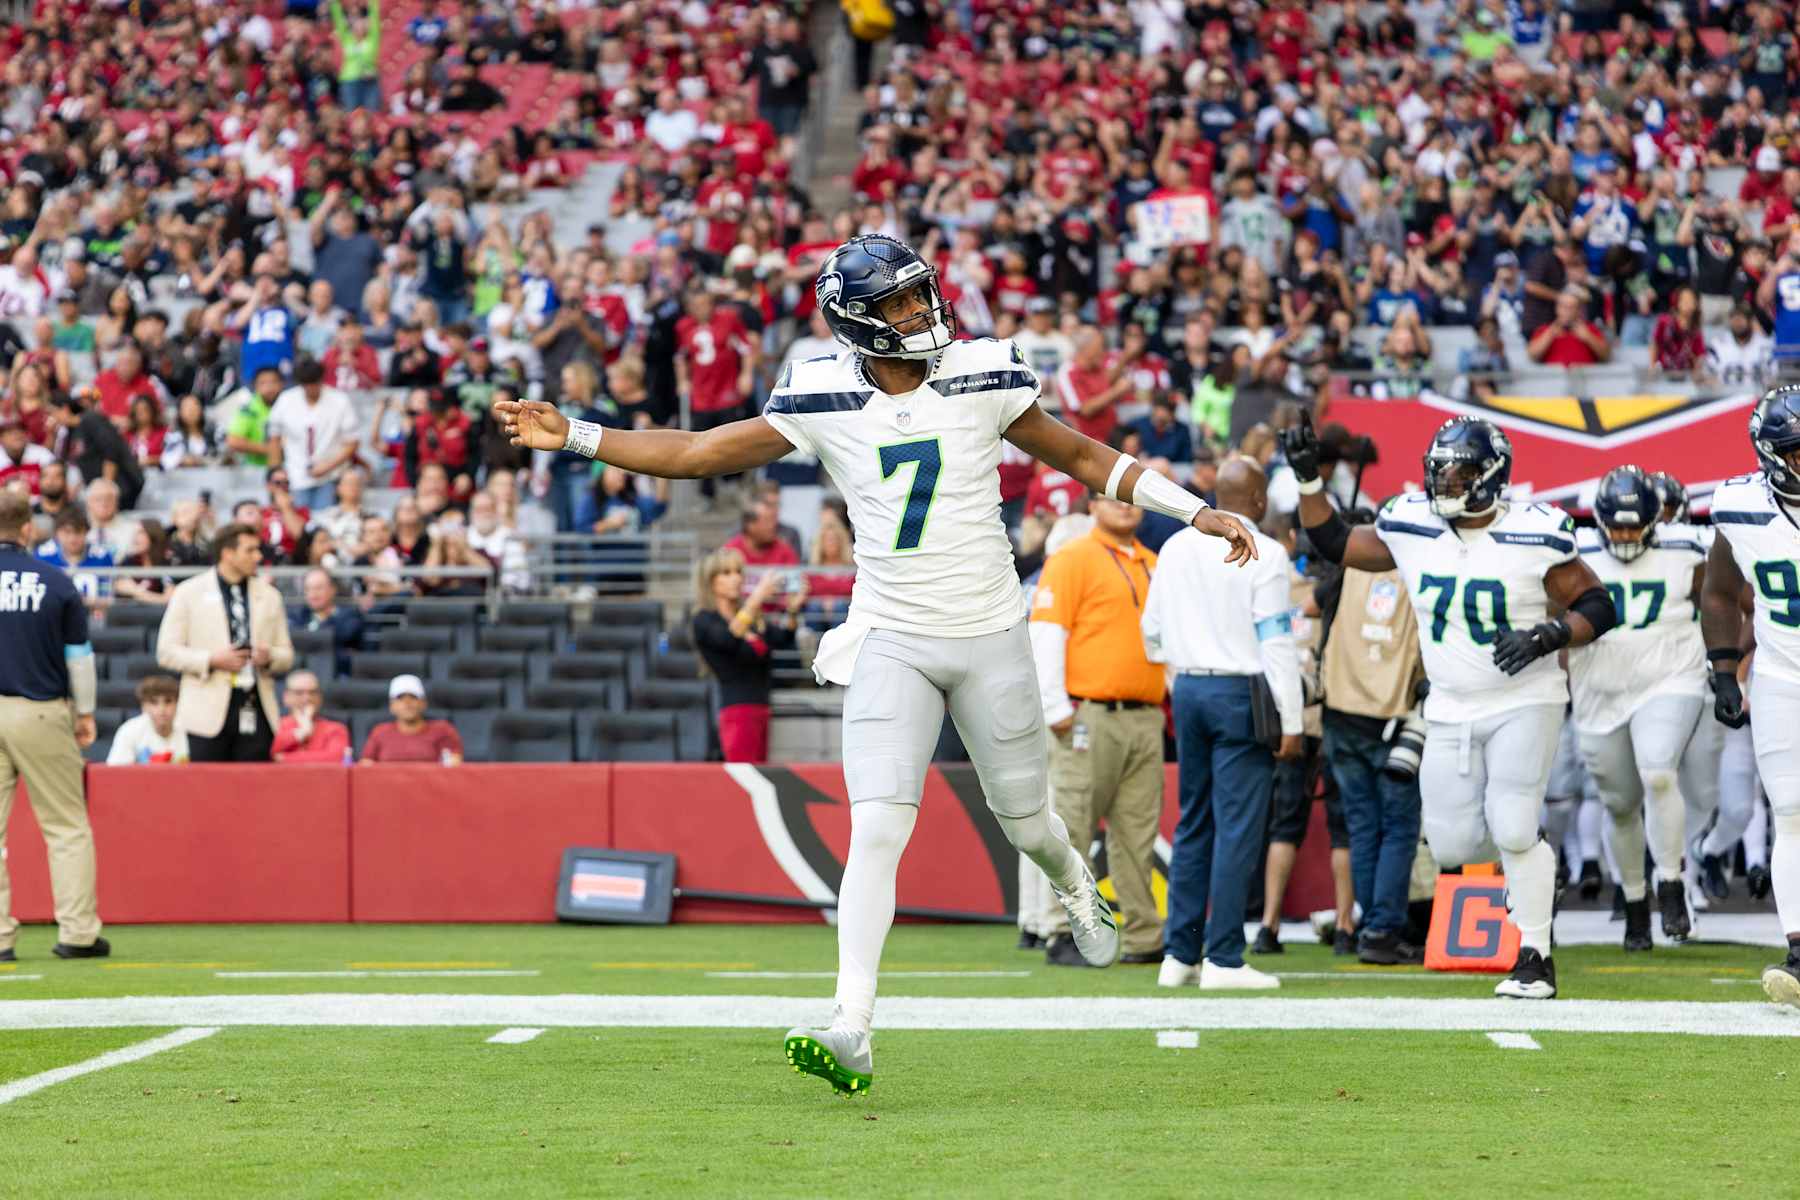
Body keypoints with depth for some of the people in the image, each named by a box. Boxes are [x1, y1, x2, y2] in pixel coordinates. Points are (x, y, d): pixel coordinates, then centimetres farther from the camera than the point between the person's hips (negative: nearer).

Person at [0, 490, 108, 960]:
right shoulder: (56, 583, -2)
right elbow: (79, 655, 4)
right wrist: (85, 713, 16)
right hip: (41, 714, -1)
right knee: (67, 827, 6)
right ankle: (78, 933, 3)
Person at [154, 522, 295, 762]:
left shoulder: (269, 595, 14)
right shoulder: (189, 593, 4)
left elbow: (286, 655, 17)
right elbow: (166, 652, 1)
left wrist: (269, 657, -7)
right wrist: (212, 660, -12)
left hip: (255, 714, 3)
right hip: (208, 713, -3)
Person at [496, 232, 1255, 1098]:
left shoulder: (980, 379, -5)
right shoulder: (824, 401, -3)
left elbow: (1080, 456, 6)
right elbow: (699, 453, 1)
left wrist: (1196, 513, 4)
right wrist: (572, 437, -6)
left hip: (989, 635, 0)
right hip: (892, 641, 0)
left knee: (1024, 821, 13)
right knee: (876, 832, -14)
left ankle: (1073, 883, 51)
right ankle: (850, 1031, -19)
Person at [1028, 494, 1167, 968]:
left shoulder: (1153, 565, 19)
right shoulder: (1073, 559, -3)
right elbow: (1045, 632, -9)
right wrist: (1055, 709, -15)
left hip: (1145, 718, 7)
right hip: (1089, 716, -6)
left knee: (1137, 833, 7)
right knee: (1073, 830, -5)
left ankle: (1143, 938, 9)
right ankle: (1062, 934, -3)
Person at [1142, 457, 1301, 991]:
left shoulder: (1175, 549, 9)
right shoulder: (1263, 554, -9)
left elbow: (1153, 631, 17)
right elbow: (1276, 643, -12)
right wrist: (1290, 722, -9)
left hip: (1189, 688, 6)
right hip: (1240, 692, -6)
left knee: (1194, 823, 13)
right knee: (1238, 827, -4)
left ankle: (1179, 953, 13)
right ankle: (1223, 958, -6)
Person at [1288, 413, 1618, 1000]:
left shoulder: (1535, 535, -13)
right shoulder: (1411, 528, -2)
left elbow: (1597, 606, -6)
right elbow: (1334, 544, 12)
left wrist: (1550, 635, -23)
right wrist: (1309, 479, 1)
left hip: (1524, 703, -5)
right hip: (1451, 711, 5)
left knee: (1511, 830, -18)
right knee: (1453, 845, -1)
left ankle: (1535, 957, -4)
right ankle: (1530, 854, 33)